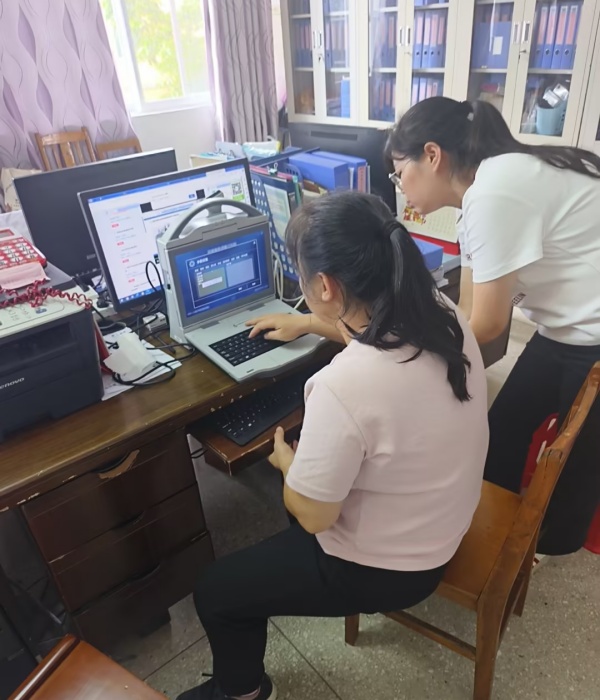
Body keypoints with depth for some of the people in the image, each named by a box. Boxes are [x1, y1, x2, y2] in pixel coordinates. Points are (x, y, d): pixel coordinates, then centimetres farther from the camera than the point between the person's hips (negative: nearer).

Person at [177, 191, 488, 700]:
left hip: (387, 567, -7)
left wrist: (285, 461, -4)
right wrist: (308, 323, 20)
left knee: (215, 593, 10)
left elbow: (312, 515, -23)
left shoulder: (343, 386, -39)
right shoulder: (442, 315, -14)